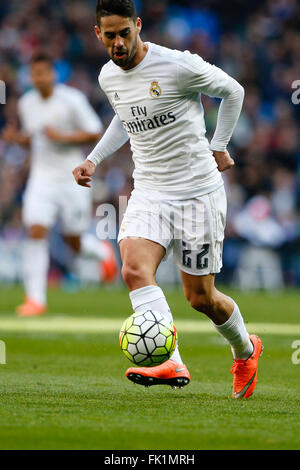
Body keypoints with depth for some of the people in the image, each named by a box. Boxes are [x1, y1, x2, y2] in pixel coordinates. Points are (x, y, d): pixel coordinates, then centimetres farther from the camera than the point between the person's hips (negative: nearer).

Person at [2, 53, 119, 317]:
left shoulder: (72, 99, -10)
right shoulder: (26, 103, 6)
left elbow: (95, 134, -7)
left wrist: (63, 137, -20)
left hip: (72, 179, -3)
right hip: (41, 178, 3)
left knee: (74, 243, 7)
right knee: (36, 233, -15)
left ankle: (103, 251, 43)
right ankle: (36, 299, -11)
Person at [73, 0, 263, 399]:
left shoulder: (180, 66, -14)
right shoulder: (108, 77, 5)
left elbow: (233, 92, 2)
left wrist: (219, 147, 4)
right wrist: (94, 160, 18)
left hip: (198, 192, -4)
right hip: (150, 192, 5)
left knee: (201, 297, 2)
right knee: (135, 269, -24)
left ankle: (245, 350, 33)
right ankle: (171, 365, -32)